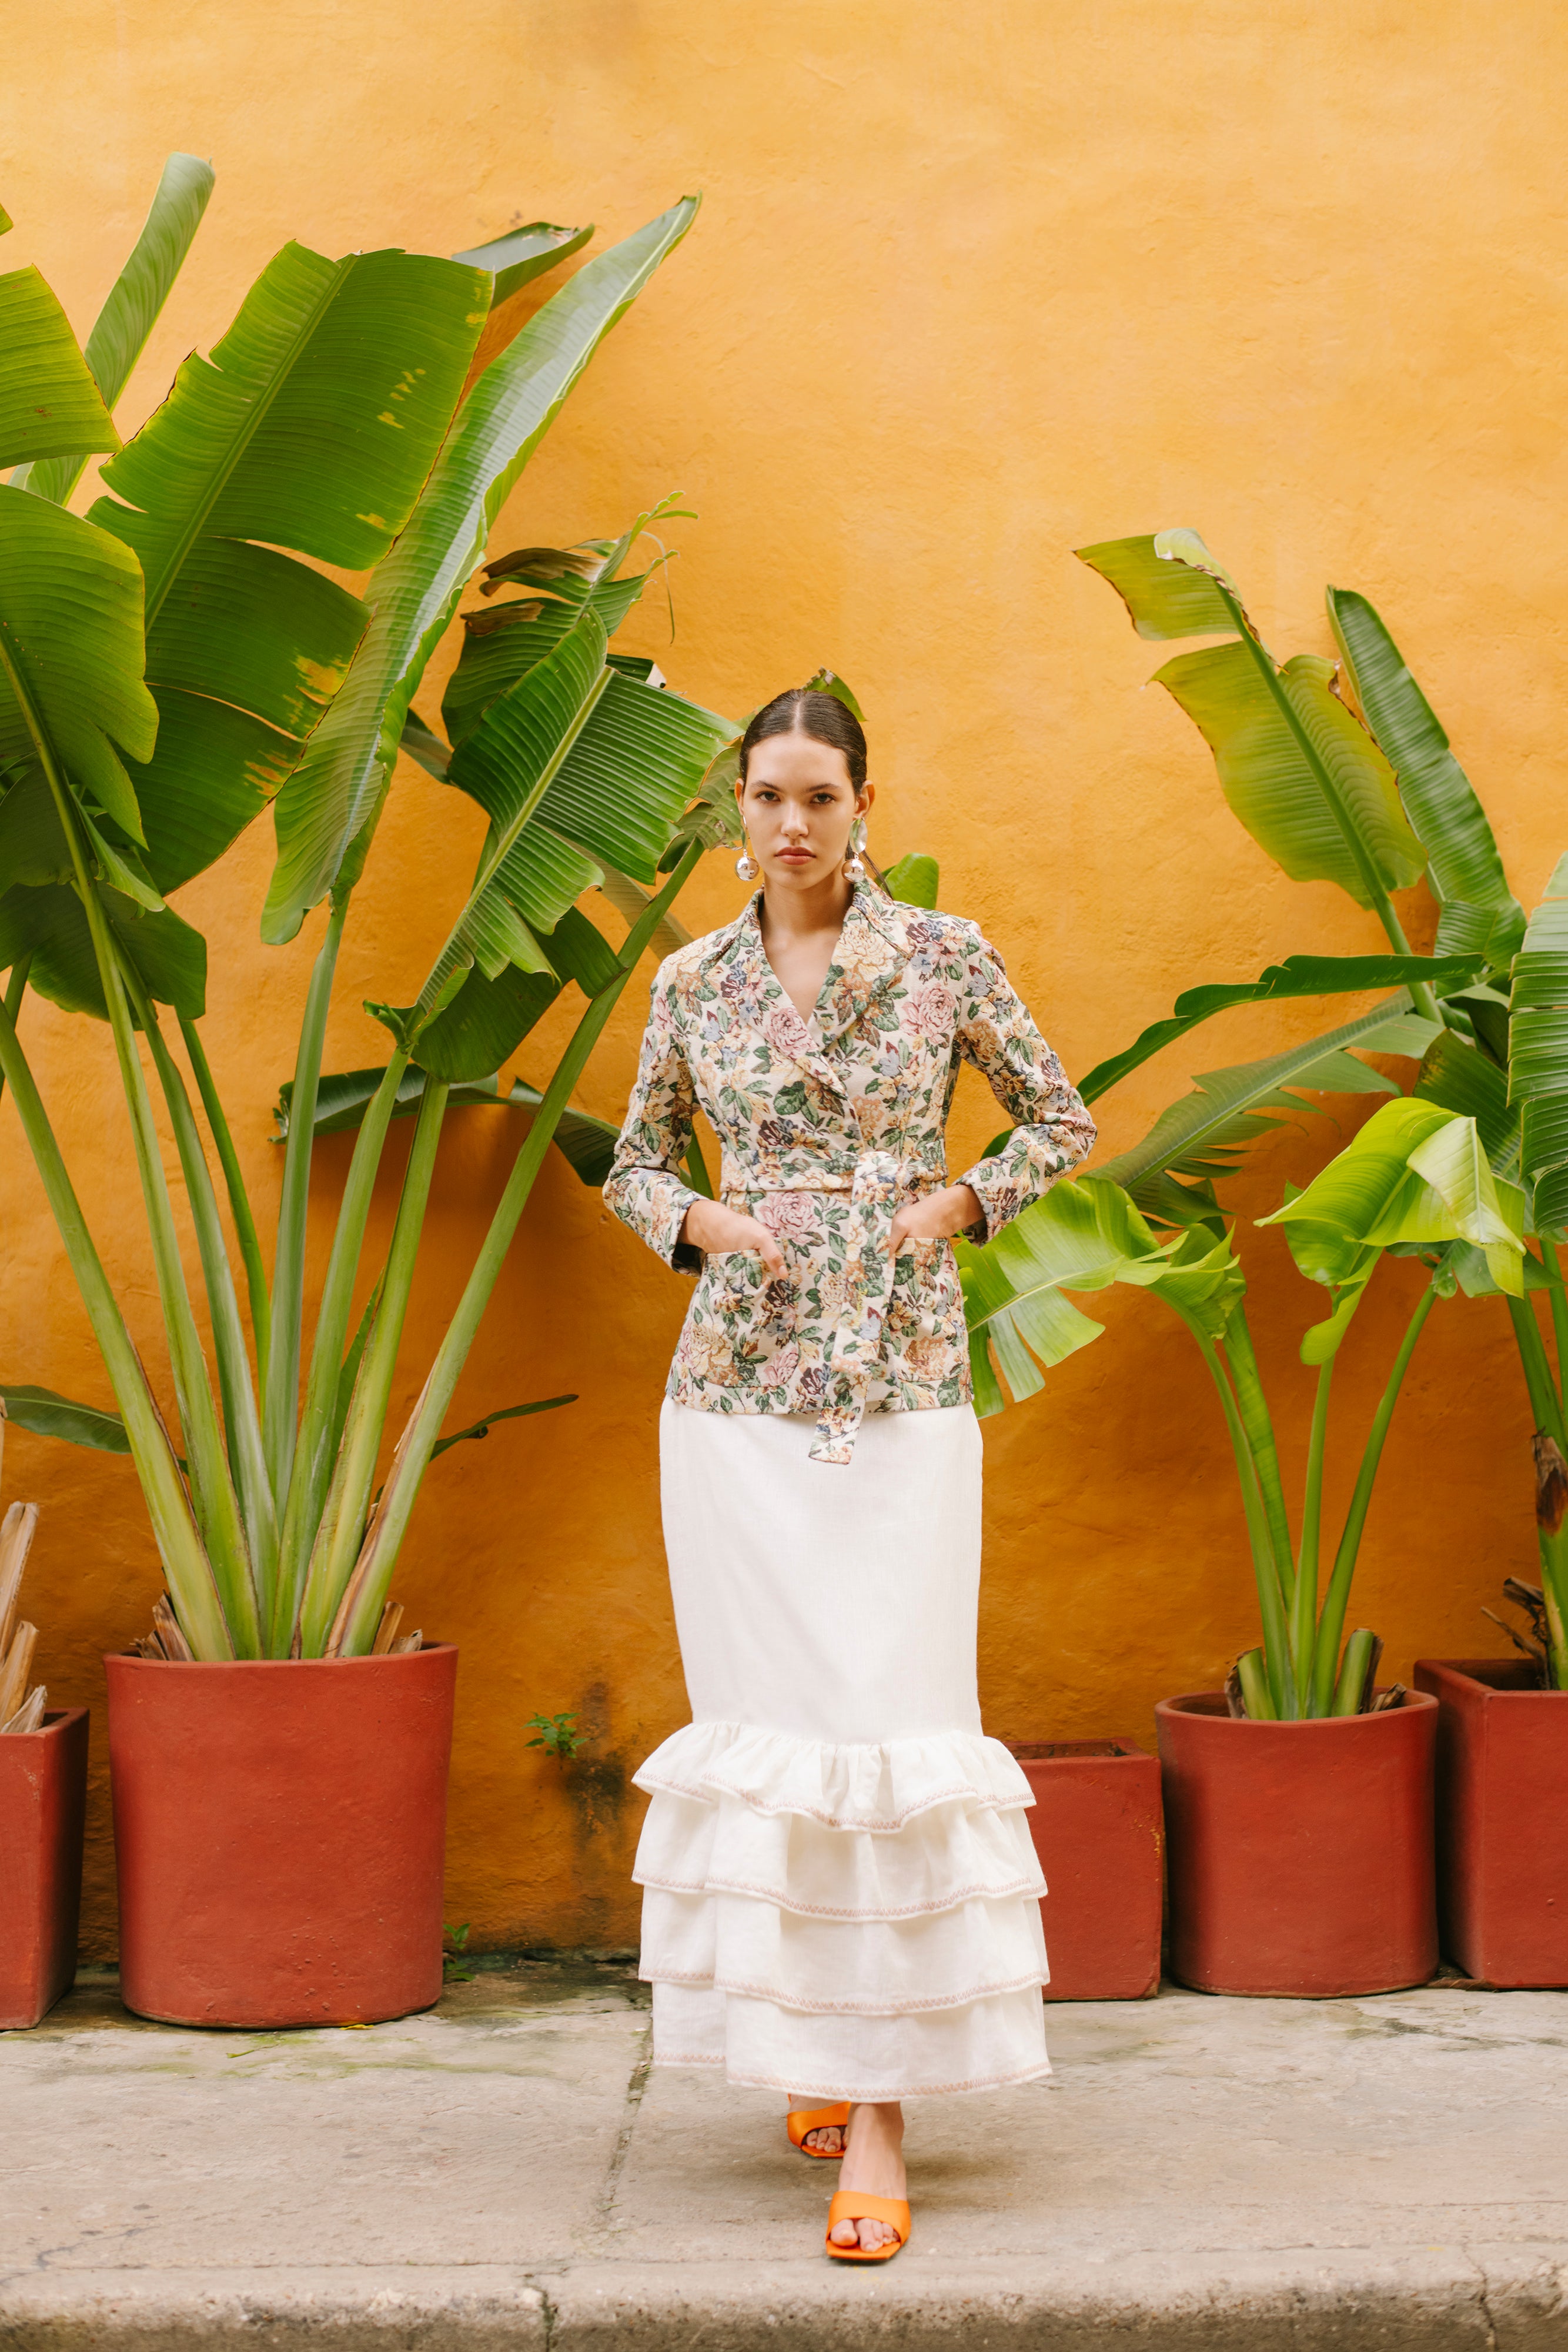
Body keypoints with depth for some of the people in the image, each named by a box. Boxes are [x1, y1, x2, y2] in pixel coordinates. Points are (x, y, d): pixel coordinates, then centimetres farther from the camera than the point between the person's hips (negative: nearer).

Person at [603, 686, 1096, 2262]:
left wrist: (958, 1203, -5)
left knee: (888, 1708, -8)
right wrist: (702, 1221, -2)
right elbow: (636, 1163, 18)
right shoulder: (693, 981, 7)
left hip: (903, 1381, -2)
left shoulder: (945, 956, 2)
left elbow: (1062, 1123, 11)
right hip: (736, 1382, 2)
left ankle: (879, 2109, -5)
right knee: (768, 1709, 4)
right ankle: (815, 2048, 20)